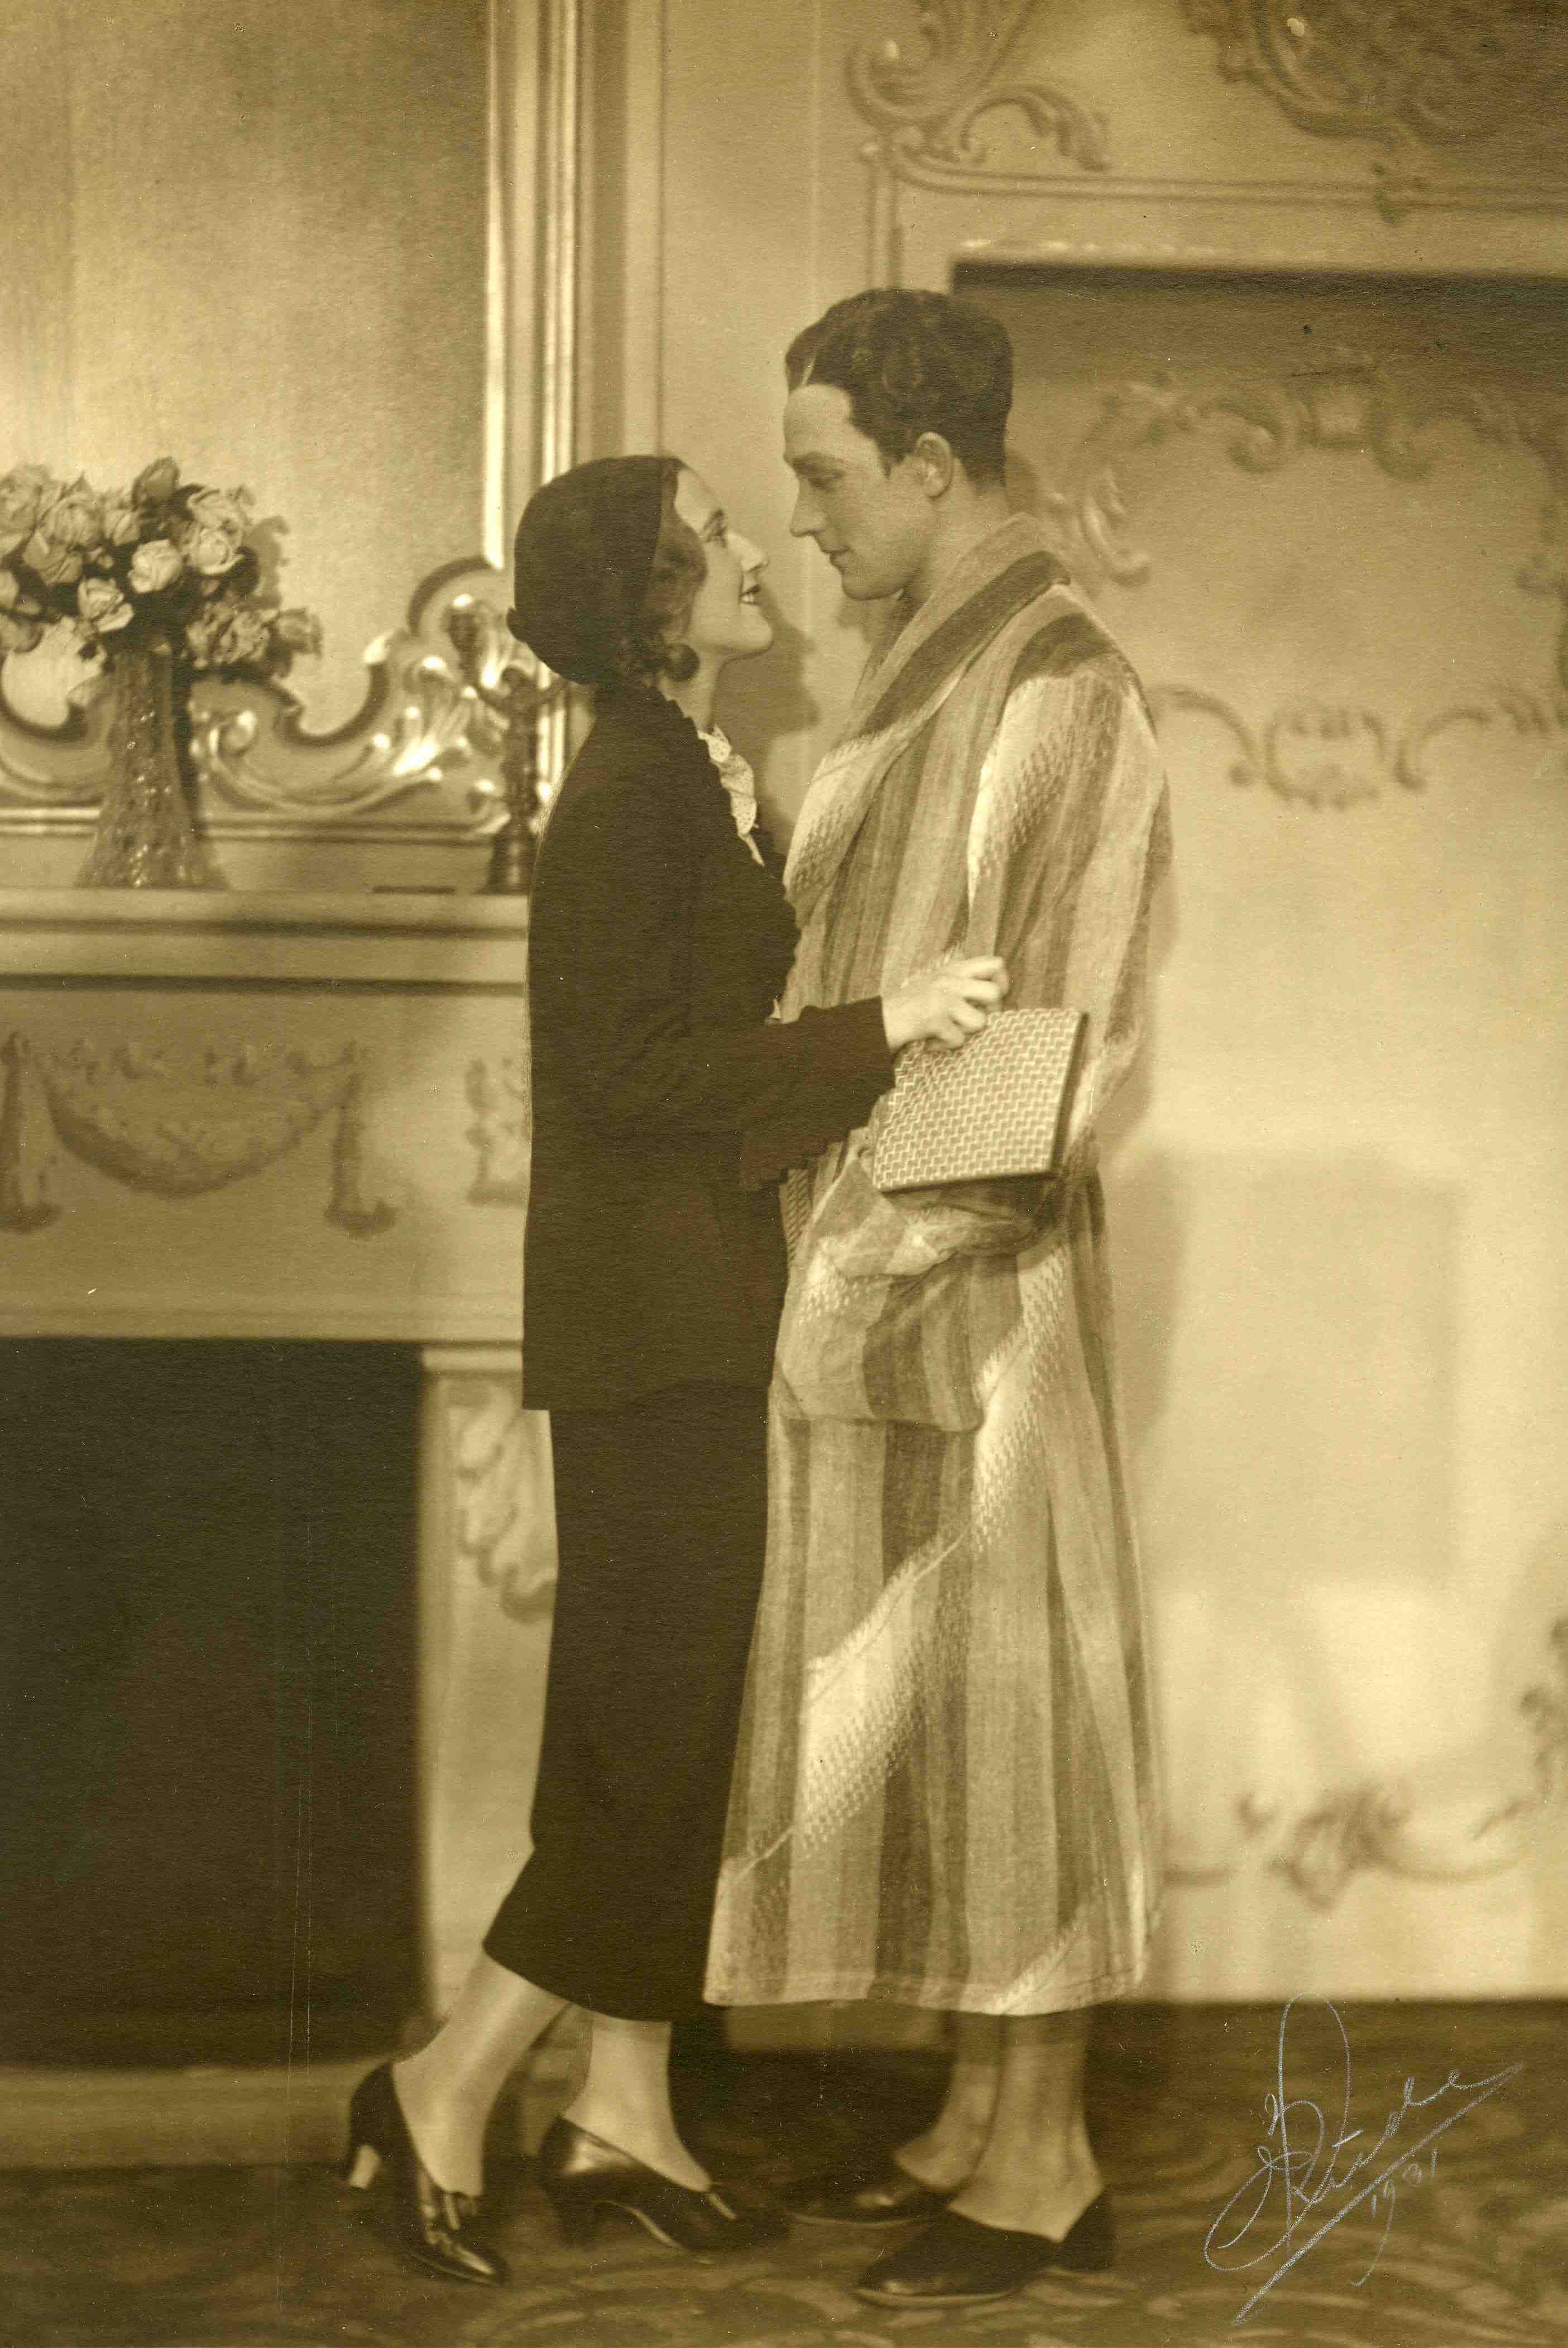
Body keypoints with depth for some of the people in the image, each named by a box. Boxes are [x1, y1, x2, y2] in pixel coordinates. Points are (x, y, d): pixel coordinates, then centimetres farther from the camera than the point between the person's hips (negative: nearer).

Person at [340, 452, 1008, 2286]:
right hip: (652, 1322, -10)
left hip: (693, 1322, 10)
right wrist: (884, 1025, -20)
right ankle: (442, 2097, 6)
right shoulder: (630, 793, -14)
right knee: (655, 1731, -5)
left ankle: (622, 2120, 21)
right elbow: (636, 1066, -20)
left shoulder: (696, 784, 15)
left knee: (659, 1723, 12)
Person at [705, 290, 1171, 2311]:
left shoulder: (1059, 690, -13)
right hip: (868, 1257, 9)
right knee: (909, 1705, 13)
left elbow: (1063, 1048, -18)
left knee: (1001, 1694, -1)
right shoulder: (926, 679, 15)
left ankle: (1043, 2163, 11)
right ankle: (979, 2121, 24)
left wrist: (888, 1254, -18)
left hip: (972, 1276, -9)